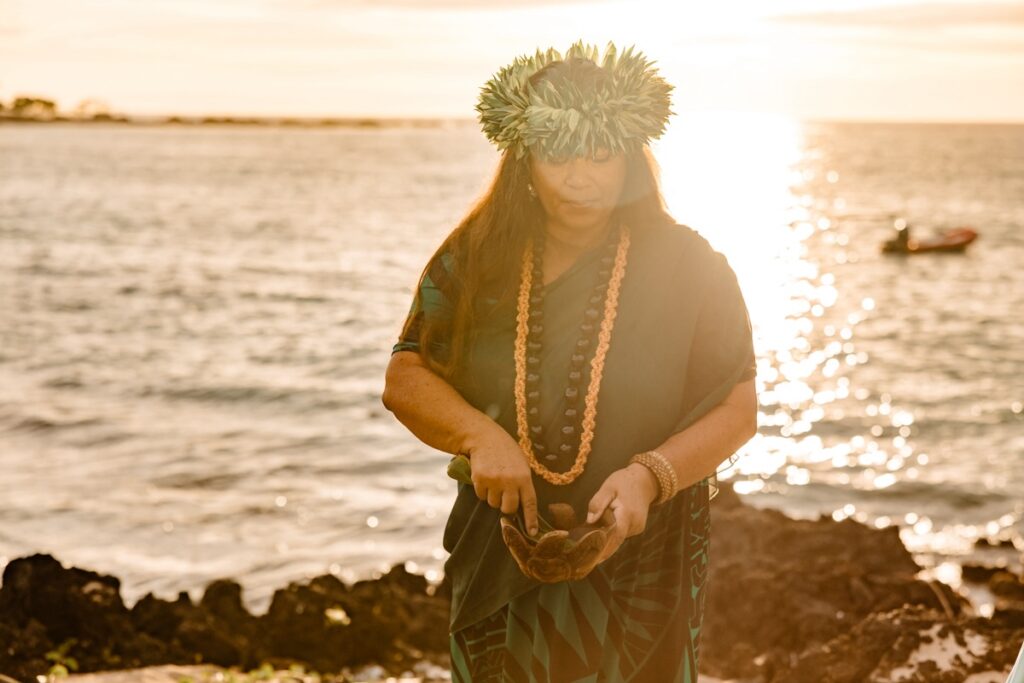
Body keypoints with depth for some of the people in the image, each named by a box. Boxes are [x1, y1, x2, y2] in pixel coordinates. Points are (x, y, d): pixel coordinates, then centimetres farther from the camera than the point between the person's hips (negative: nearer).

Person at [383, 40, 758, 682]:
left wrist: (649, 475, -25)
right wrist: (481, 435, -23)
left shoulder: (687, 266, -7)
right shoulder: (474, 259, -1)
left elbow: (738, 410, -8)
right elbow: (406, 377, -4)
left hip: (640, 567, -1)